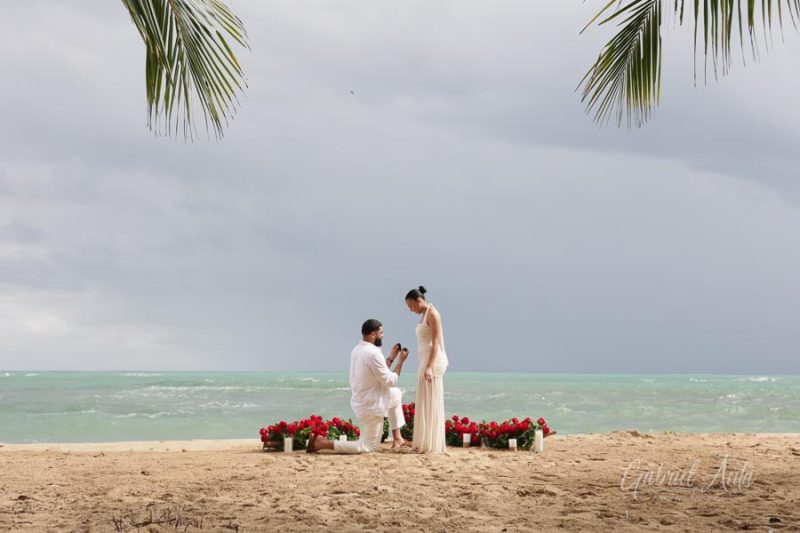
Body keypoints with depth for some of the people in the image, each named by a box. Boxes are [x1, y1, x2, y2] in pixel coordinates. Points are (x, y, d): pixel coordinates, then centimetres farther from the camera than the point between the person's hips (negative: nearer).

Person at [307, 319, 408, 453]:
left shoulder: (357, 350, 4)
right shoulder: (373, 353, -26)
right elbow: (390, 382, -17)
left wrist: (391, 358, 15)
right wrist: (400, 361, -7)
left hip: (360, 401, 9)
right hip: (371, 406, -9)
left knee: (396, 393, 28)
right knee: (369, 446, 4)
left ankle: (397, 437, 30)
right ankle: (322, 443, -6)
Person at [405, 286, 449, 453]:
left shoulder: (432, 313, -10)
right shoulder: (424, 316, 19)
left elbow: (436, 342, -17)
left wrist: (429, 367, -25)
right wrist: (425, 367, 21)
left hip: (433, 362, -10)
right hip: (427, 362, 10)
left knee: (432, 404, -8)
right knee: (426, 404, 9)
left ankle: (433, 445, -6)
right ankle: (426, 444, 12)